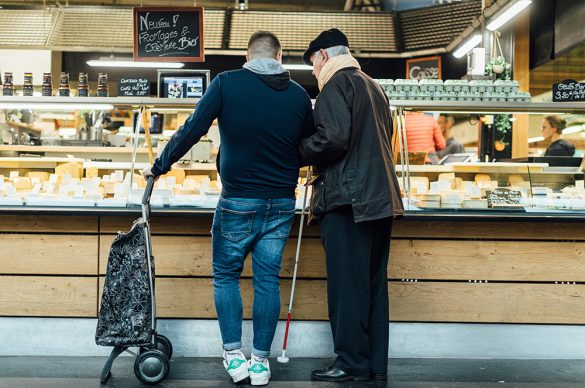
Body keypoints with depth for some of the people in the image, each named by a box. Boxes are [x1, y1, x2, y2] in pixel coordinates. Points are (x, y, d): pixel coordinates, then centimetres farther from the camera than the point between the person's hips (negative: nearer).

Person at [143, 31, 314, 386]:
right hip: (281, 203, 3)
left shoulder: (227, 83, -7)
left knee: (226, 275, 14)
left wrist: (160, 166, 4)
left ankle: (234, 355, 13)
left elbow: (191, 131, -8)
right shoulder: (299, 94, 2)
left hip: (238, 200, -3)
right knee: (268, 280, 9)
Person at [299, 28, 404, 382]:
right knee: (374, 283, 10)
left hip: (348, 199, -9)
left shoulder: (337, 84, -5)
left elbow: (332, 139, -18)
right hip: (380, 197, 9)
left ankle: (352, 363, 3)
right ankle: (376, 364, 16)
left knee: (347, 284, -3)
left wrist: (299, 154, -2)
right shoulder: (374, 86, 22)